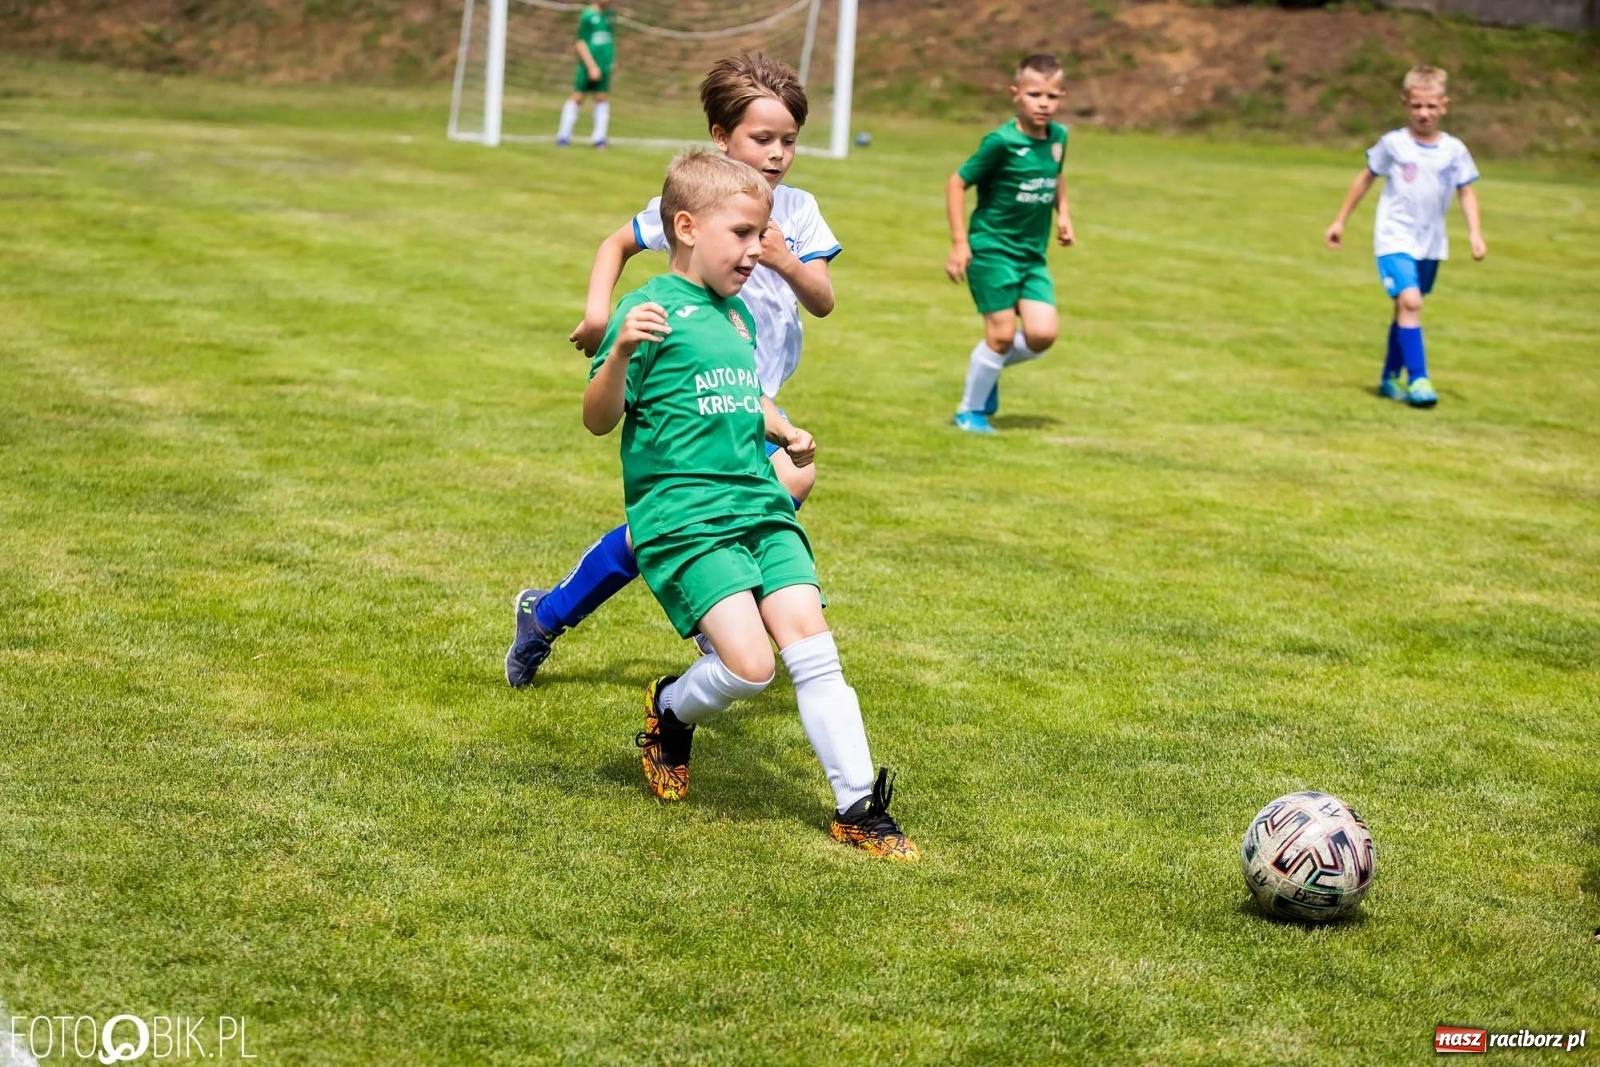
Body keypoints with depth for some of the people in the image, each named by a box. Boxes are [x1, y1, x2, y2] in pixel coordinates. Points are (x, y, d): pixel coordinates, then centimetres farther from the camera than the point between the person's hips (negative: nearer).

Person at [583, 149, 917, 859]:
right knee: (749, 664, -18)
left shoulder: (737, 317, 18)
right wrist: (620, 351, -29)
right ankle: (669, 714, 15)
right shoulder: (654, 309, -7)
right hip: (682, 516, -7)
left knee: (813, 648, -6)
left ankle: (858, 808, -1)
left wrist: (780, 433, 17)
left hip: (759, 505, 7)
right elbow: (599, 420, -12)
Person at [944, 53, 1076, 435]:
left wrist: (1063, 213, 9)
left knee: (1042, 334, -7)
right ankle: (970, 411, 13)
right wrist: (959, 242, -15)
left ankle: (989, 367, 23)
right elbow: (957, 183, -11)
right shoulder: (1002, 142, -16)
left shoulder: (1058, 137, 3)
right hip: (992, 249, -6)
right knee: (1002, 333, -7)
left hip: (1033, 255, 6)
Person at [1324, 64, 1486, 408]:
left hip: (1431, 244, 4)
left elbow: (1467, 192, 7)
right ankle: (1417, 379, -21)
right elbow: (1366, 178, 6)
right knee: (1410, 300, -21)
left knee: (1405, 308, 15)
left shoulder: (1454, 151, 0)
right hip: (1395, 239, -4)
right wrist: (1340, 221, 10)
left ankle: (1391, 378, 28)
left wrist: (1475, 233, -6)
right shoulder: (1393, 144, -6)